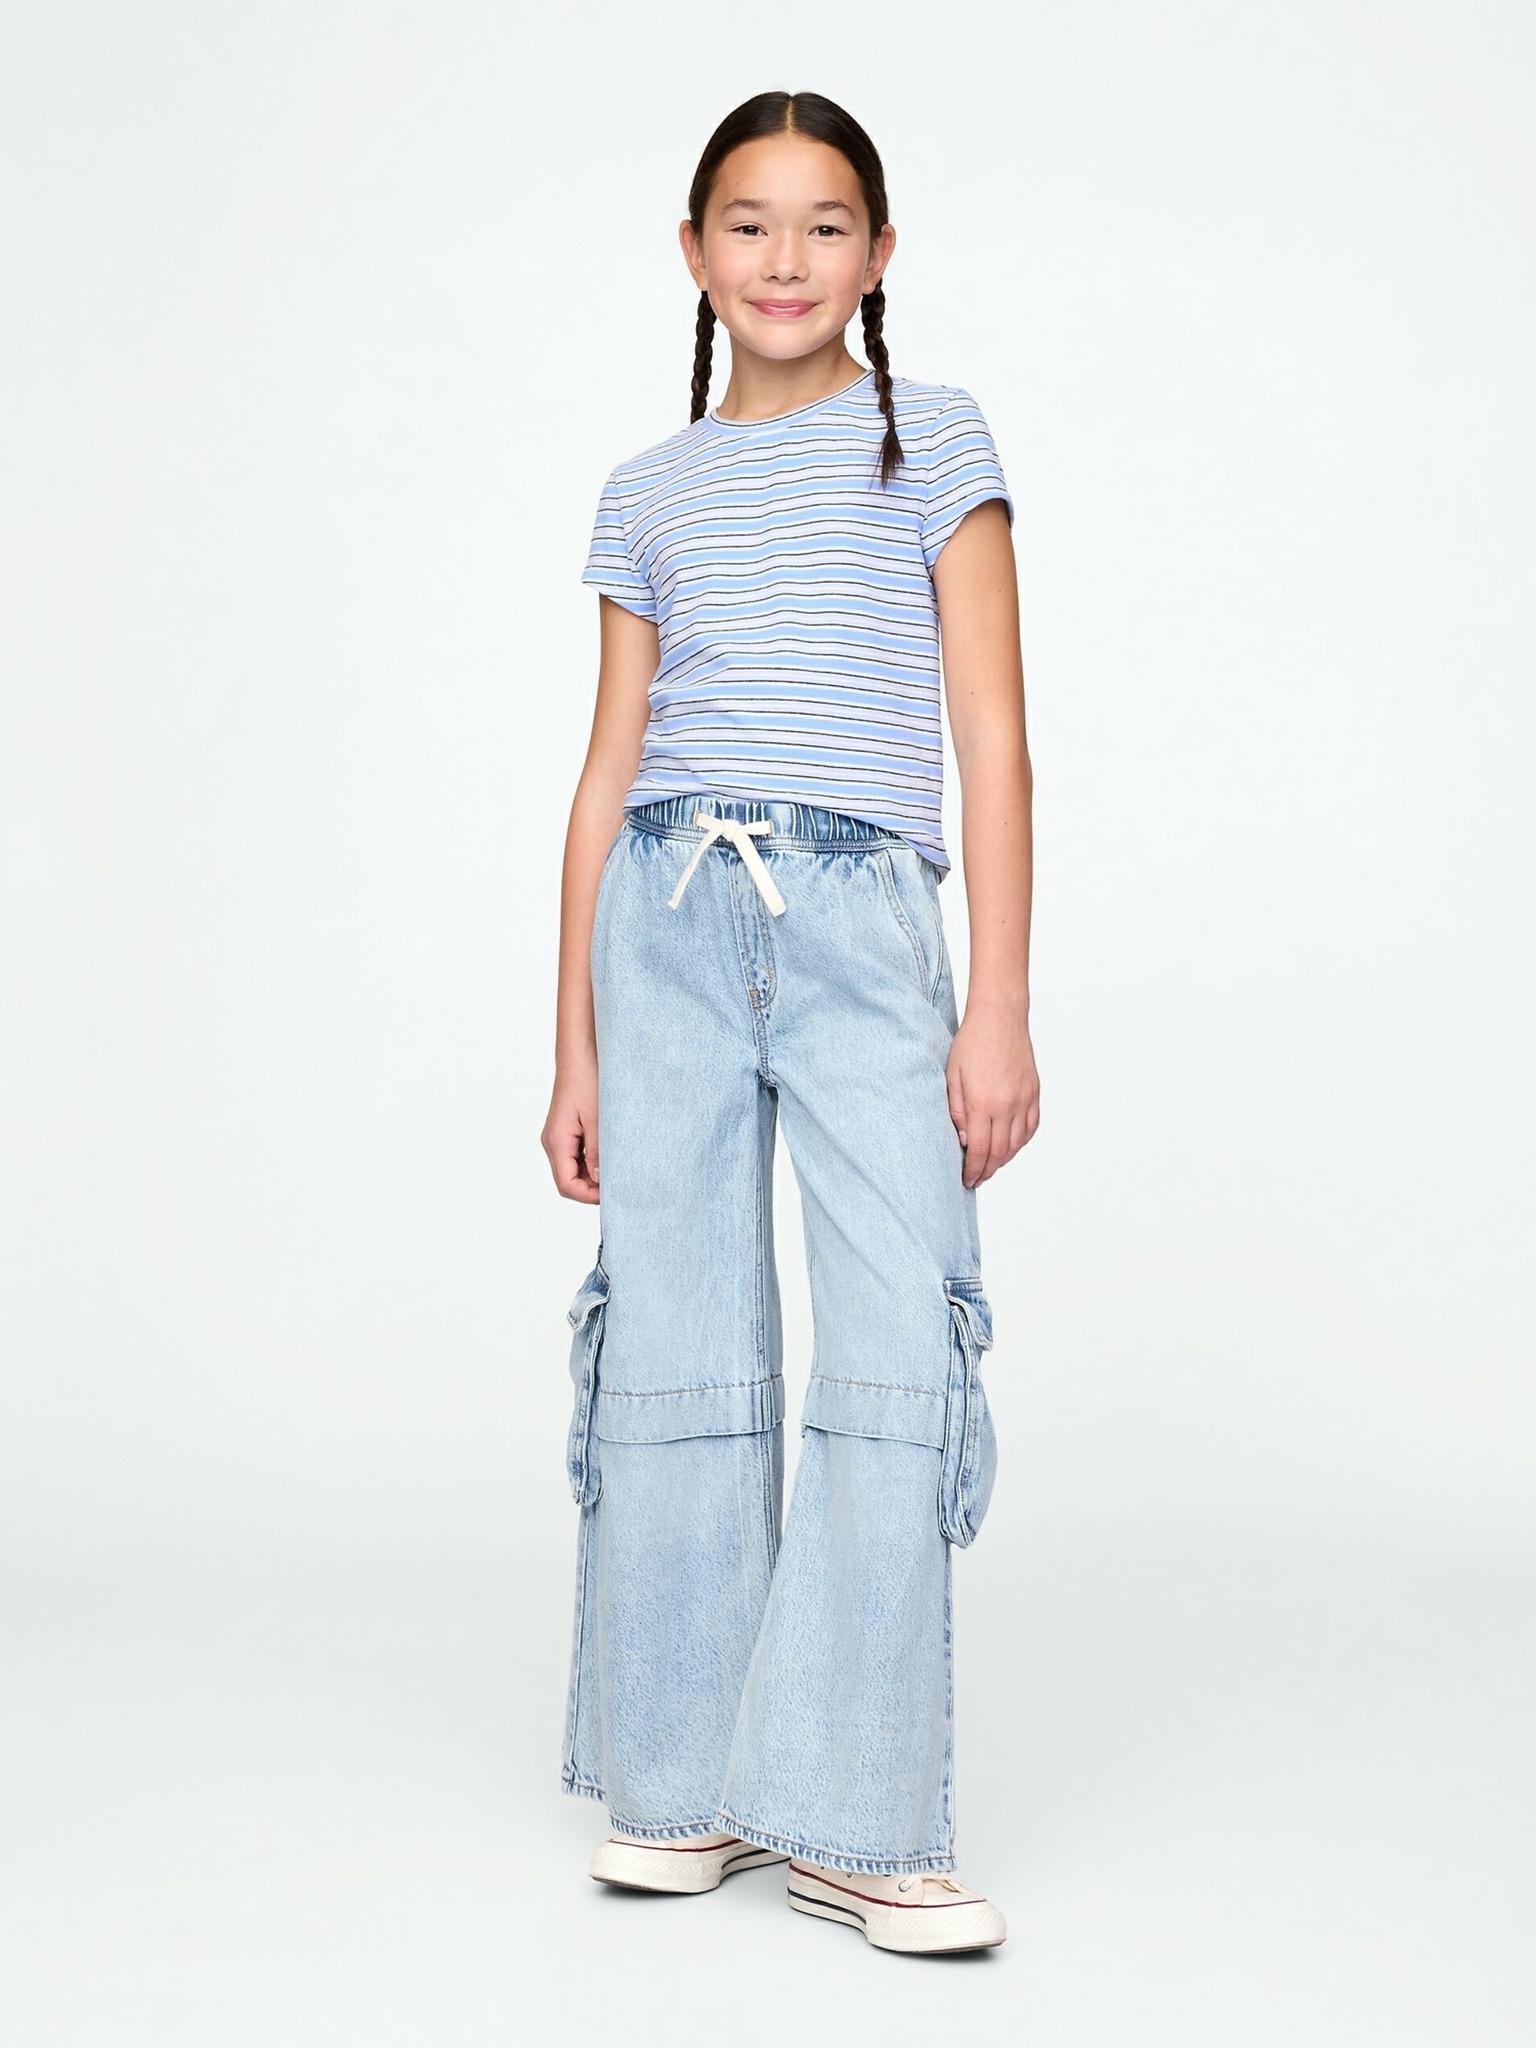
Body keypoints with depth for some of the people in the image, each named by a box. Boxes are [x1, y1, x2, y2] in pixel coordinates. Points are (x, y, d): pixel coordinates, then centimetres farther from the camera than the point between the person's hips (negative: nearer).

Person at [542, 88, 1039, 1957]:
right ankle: (678, 1787, 13)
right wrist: (575, 1047, 11)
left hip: (862, 920, -2)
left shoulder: (932, 441, 10)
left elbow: (992, 741, 3)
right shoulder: (650, 494, 17)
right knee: (674, 1342, 2)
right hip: (666, 914, 2)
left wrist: (998, 1010, -5)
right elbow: (607, 774, 16)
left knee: (903, 1344, -12)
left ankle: (851, 1821, -3)